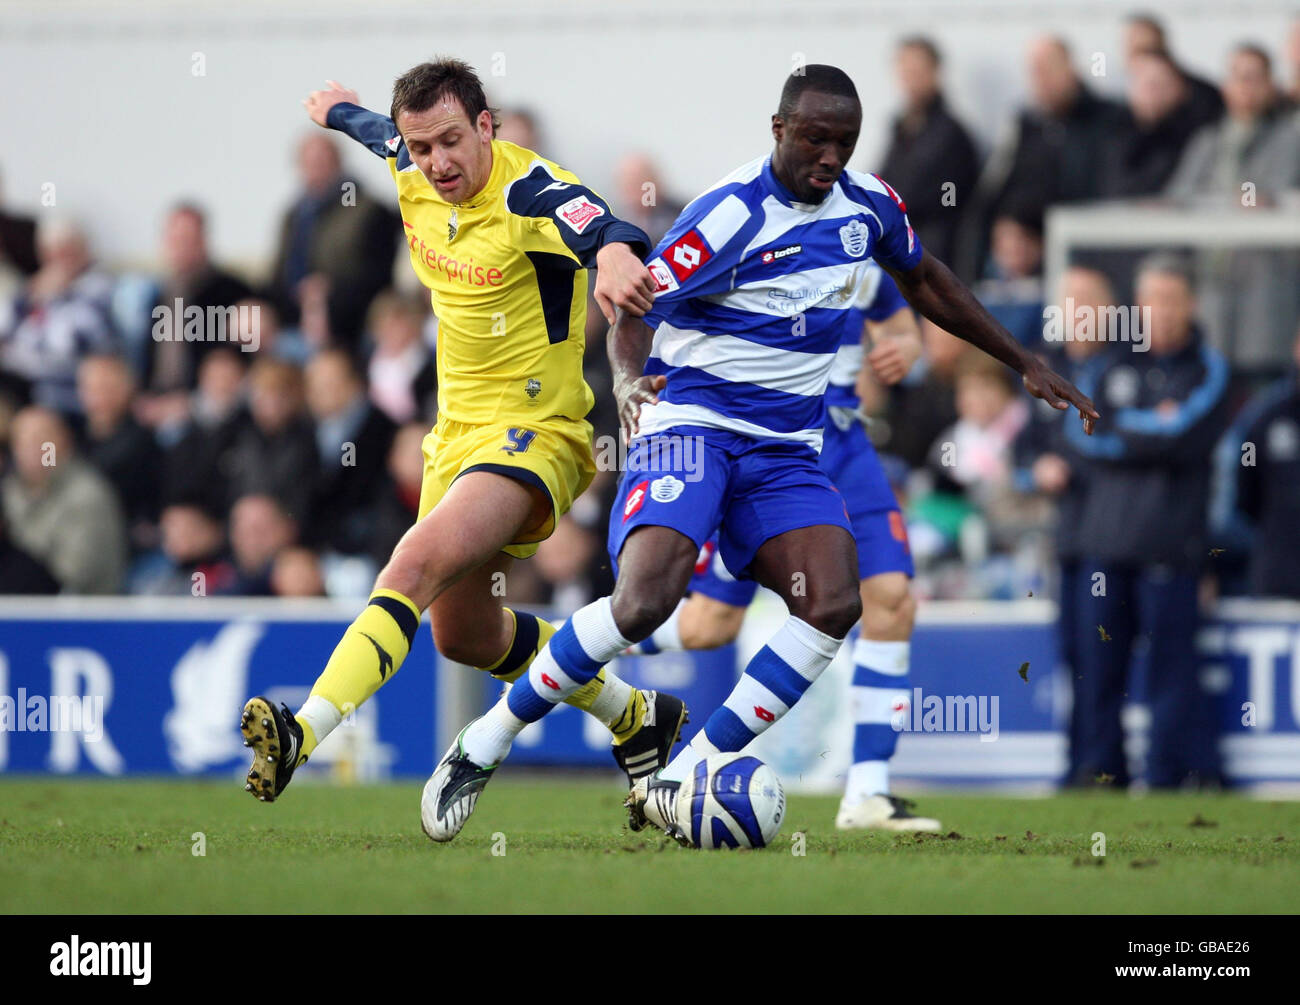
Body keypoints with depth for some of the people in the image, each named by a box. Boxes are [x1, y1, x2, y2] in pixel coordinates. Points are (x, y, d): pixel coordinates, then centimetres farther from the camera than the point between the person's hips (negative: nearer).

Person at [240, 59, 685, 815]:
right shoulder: (413, 181, 0)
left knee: (415, 567, -30)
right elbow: (380, 134, 26)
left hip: (534, 434, -9)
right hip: (458, 432, 9)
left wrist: (615, 255, -66)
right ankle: (637, 718, 39)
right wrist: (340, 110, 47)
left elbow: (602, 229, -43)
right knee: (463, 635, 20)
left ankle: (302, 738, -43)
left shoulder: (529, 191, -21)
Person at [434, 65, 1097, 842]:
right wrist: (629, 378, -36)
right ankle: (482, 747, -10)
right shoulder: (732, 214, -14)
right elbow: (635, 311, -14)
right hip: (689, 423, -6)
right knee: (646, 599, -27)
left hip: (786, 449, 6)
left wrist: (1024, 363, 27)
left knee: (834, 605, -19)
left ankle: (676, 784, -16)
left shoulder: (869, 205, 6)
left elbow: (925, 282, 25)